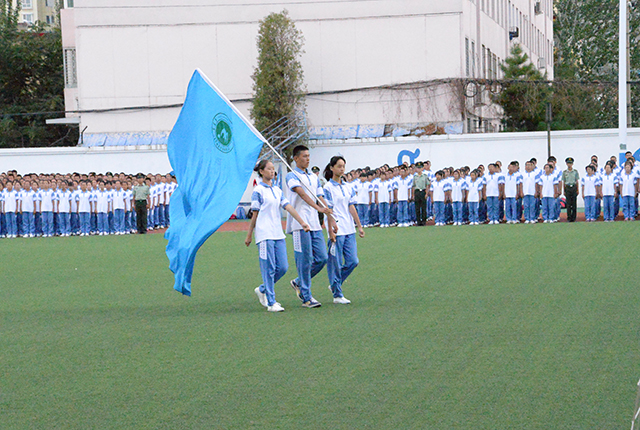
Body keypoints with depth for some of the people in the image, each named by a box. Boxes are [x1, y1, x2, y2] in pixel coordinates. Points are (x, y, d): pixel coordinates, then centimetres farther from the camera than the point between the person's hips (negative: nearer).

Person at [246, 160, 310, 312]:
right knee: (269, 268, -5)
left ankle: (262, 290, 22)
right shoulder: (258, 191, -3)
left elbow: (288, 207, 8)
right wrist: (249, 236, 0)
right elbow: (254, 214, -2)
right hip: (265, 234, -6)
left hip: (278, 234, 7)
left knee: (283, 267, 3)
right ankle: (271, 303, 1)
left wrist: (302, 222, -2)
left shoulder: (277, 190, 15)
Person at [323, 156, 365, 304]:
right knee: (336, 263, -1)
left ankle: (335, 285, 22)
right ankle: (337, 295, 8)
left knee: (353, 261, 4)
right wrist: (331, 231, -16)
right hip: (337, 231, -7)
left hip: (349, 230, 7)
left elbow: (351, 207, 16)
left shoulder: (346, 187, 13)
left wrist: (359, 226, 13)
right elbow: (328, 210, -11)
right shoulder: (328, 188, -7)